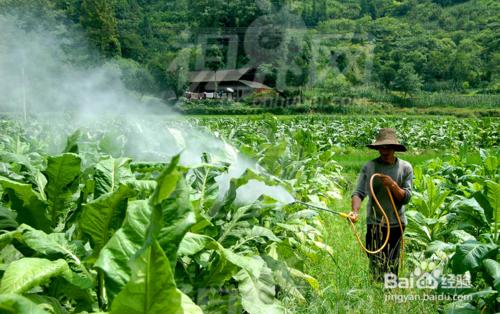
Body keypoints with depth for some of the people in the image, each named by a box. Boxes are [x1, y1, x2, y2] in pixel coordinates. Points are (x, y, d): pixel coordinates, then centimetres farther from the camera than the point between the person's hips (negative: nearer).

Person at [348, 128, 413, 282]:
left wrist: (393, 185, -22)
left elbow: (406, 198, -4)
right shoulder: (369, 167, -6)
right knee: (376, 265, -2)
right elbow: (359, 192, -13)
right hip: (375, 223, -1)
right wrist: (355, 211, -32)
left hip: (396, 223, 2)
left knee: (393, 265, 12)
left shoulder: (405, 168, -2)